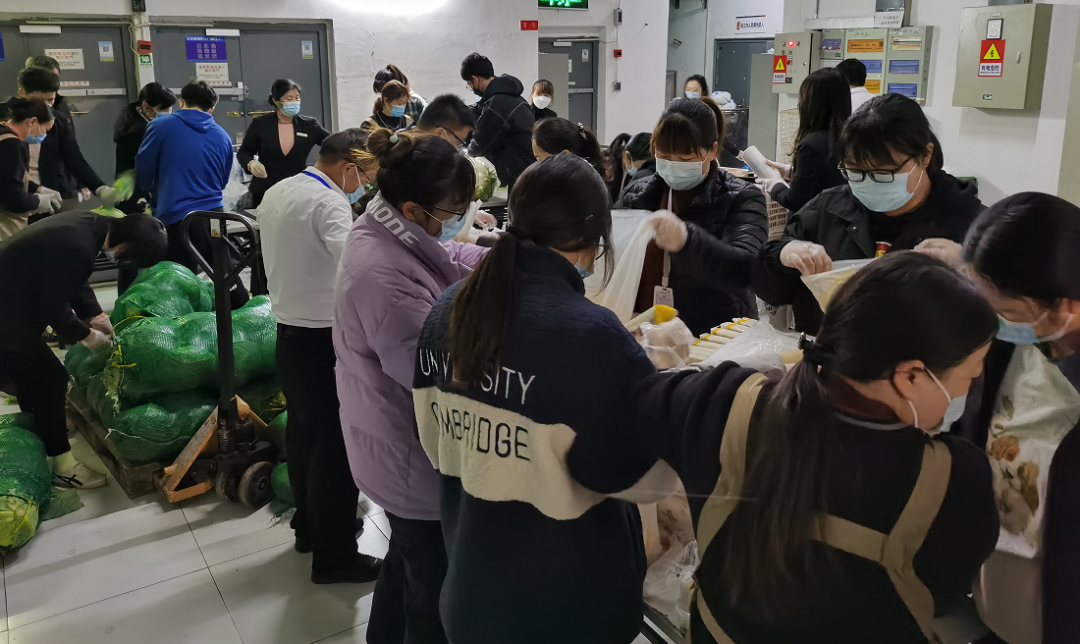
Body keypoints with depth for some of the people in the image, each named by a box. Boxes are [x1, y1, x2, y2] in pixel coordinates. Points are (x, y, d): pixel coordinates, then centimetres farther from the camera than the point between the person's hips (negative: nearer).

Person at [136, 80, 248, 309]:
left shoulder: (161, 126, -4)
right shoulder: (222, 136, 7)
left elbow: (143, 171, 4)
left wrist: (154, 195, 24)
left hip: (177, 218, -4)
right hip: (213, 215, 4)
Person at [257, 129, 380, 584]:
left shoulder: (277, 192, 9)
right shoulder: (329, 202, -20)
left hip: (289, 332, 9)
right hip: (322, 340, -9)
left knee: (304, 432, 20)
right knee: (336, 444, 0)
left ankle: (310, 525, 36)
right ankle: (334, 555, 10)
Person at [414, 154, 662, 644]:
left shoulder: (451, 307, -5)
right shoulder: (591, 334, -27)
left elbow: (433, 439, 5)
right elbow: (624, 471, -19)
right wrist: (651, 377, -7)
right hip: (566, 596, -5)